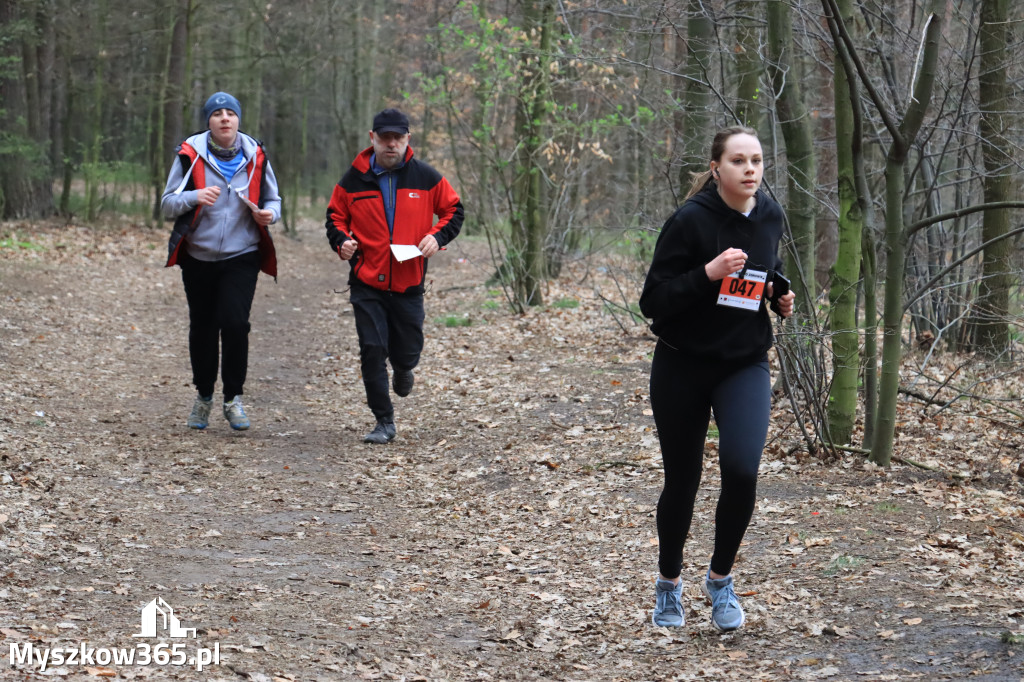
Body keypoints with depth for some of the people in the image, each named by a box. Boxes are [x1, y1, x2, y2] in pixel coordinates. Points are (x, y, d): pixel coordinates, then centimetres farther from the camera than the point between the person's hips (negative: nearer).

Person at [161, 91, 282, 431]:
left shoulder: (255, 156, 0)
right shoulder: (190, 154, -4)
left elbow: (273, 199, 12)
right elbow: (167, 204, -4)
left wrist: (268, 213, -11)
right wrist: (195, 196, -24)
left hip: (242, 257, 0)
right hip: (198, 258, 1)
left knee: (234, 323, -16)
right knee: (202, 327, 9)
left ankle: (233, 398, -2)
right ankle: (204, 395, 29)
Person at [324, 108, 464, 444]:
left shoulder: (425, 177, 0)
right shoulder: (353, 179, 0)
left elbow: (453, 209, 9)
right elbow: (335, 215, 13)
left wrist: (437, 236, -9)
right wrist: (341, 240, -8)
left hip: (409, 284, 0)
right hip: (366, 283, 0)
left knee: (407, 352, 6)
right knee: (372, 351, -6)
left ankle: (403, 368, 46)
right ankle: (384, 422, 6)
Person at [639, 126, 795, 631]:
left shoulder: (770, 217, 2)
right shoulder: (690, 220, -15)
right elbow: (653, 301, -15)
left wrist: (779, 296, 4)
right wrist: (708, 273, -28)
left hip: (745, 365, 3)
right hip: (682, 367, -3)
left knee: (741, 470, -19)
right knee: (681, 482, 8)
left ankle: (720, 579, 5)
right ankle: (668, 584, 34)